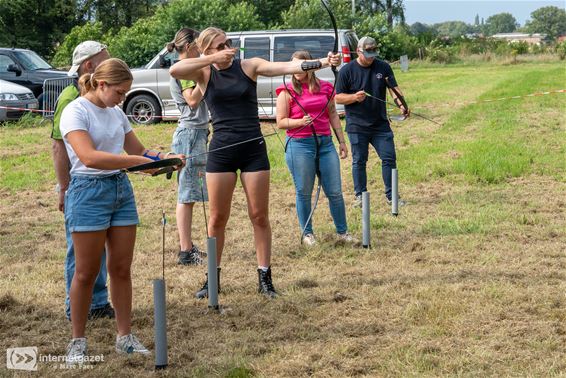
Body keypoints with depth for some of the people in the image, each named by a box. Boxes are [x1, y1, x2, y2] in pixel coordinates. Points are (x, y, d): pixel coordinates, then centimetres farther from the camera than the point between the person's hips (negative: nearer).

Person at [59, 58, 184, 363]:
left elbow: (137, 149, 16)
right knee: (86, 272, 1)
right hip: (89, 192, -6)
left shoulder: (116, 112, 10)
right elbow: (88, 157, -26)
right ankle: (78, 341, 13)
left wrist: (165, 158, -4)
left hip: (121, 189, 7)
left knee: (121, 268, 8)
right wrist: (139, 162, -29)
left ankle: (125, 336, 16)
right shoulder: (76, 112, -12)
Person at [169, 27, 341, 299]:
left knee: (259, 216, 4)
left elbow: (287, 67, -13)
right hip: (221, 150, 0)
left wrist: (323, 62, -27)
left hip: (253, 148, 0)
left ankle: (264, 278, 13)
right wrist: (213, 59, -18)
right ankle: (213, 278, 19)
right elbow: (174, 70, -18)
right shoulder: (205, 73, 1)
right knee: (218, 217, 6)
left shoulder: (249, 66, 1)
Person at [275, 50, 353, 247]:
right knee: (304, 192, 4)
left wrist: (341, 141, 13)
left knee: (335, 191, 4)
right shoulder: (287, 91, -1)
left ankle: (342, 231, 18)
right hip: (299, 144, -3)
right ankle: (307, 233, 18)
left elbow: (333, 115, 15)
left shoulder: (324, 87, 9)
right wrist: (300, 122, -18)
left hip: (325, 142, 3)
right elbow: (281, 122, -1)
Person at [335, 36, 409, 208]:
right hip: (357, 126, -2)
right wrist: (354, 97, -21)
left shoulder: (383, 67, 5)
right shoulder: (347, 70, -2)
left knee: (389, 158, 2)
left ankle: (391, 195, 13)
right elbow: (338, 97, -2)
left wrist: (401, 104, -23)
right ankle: (360, 195, 17)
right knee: (359, 161, 5)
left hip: (380, 124, 2)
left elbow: (394, 88, -4)